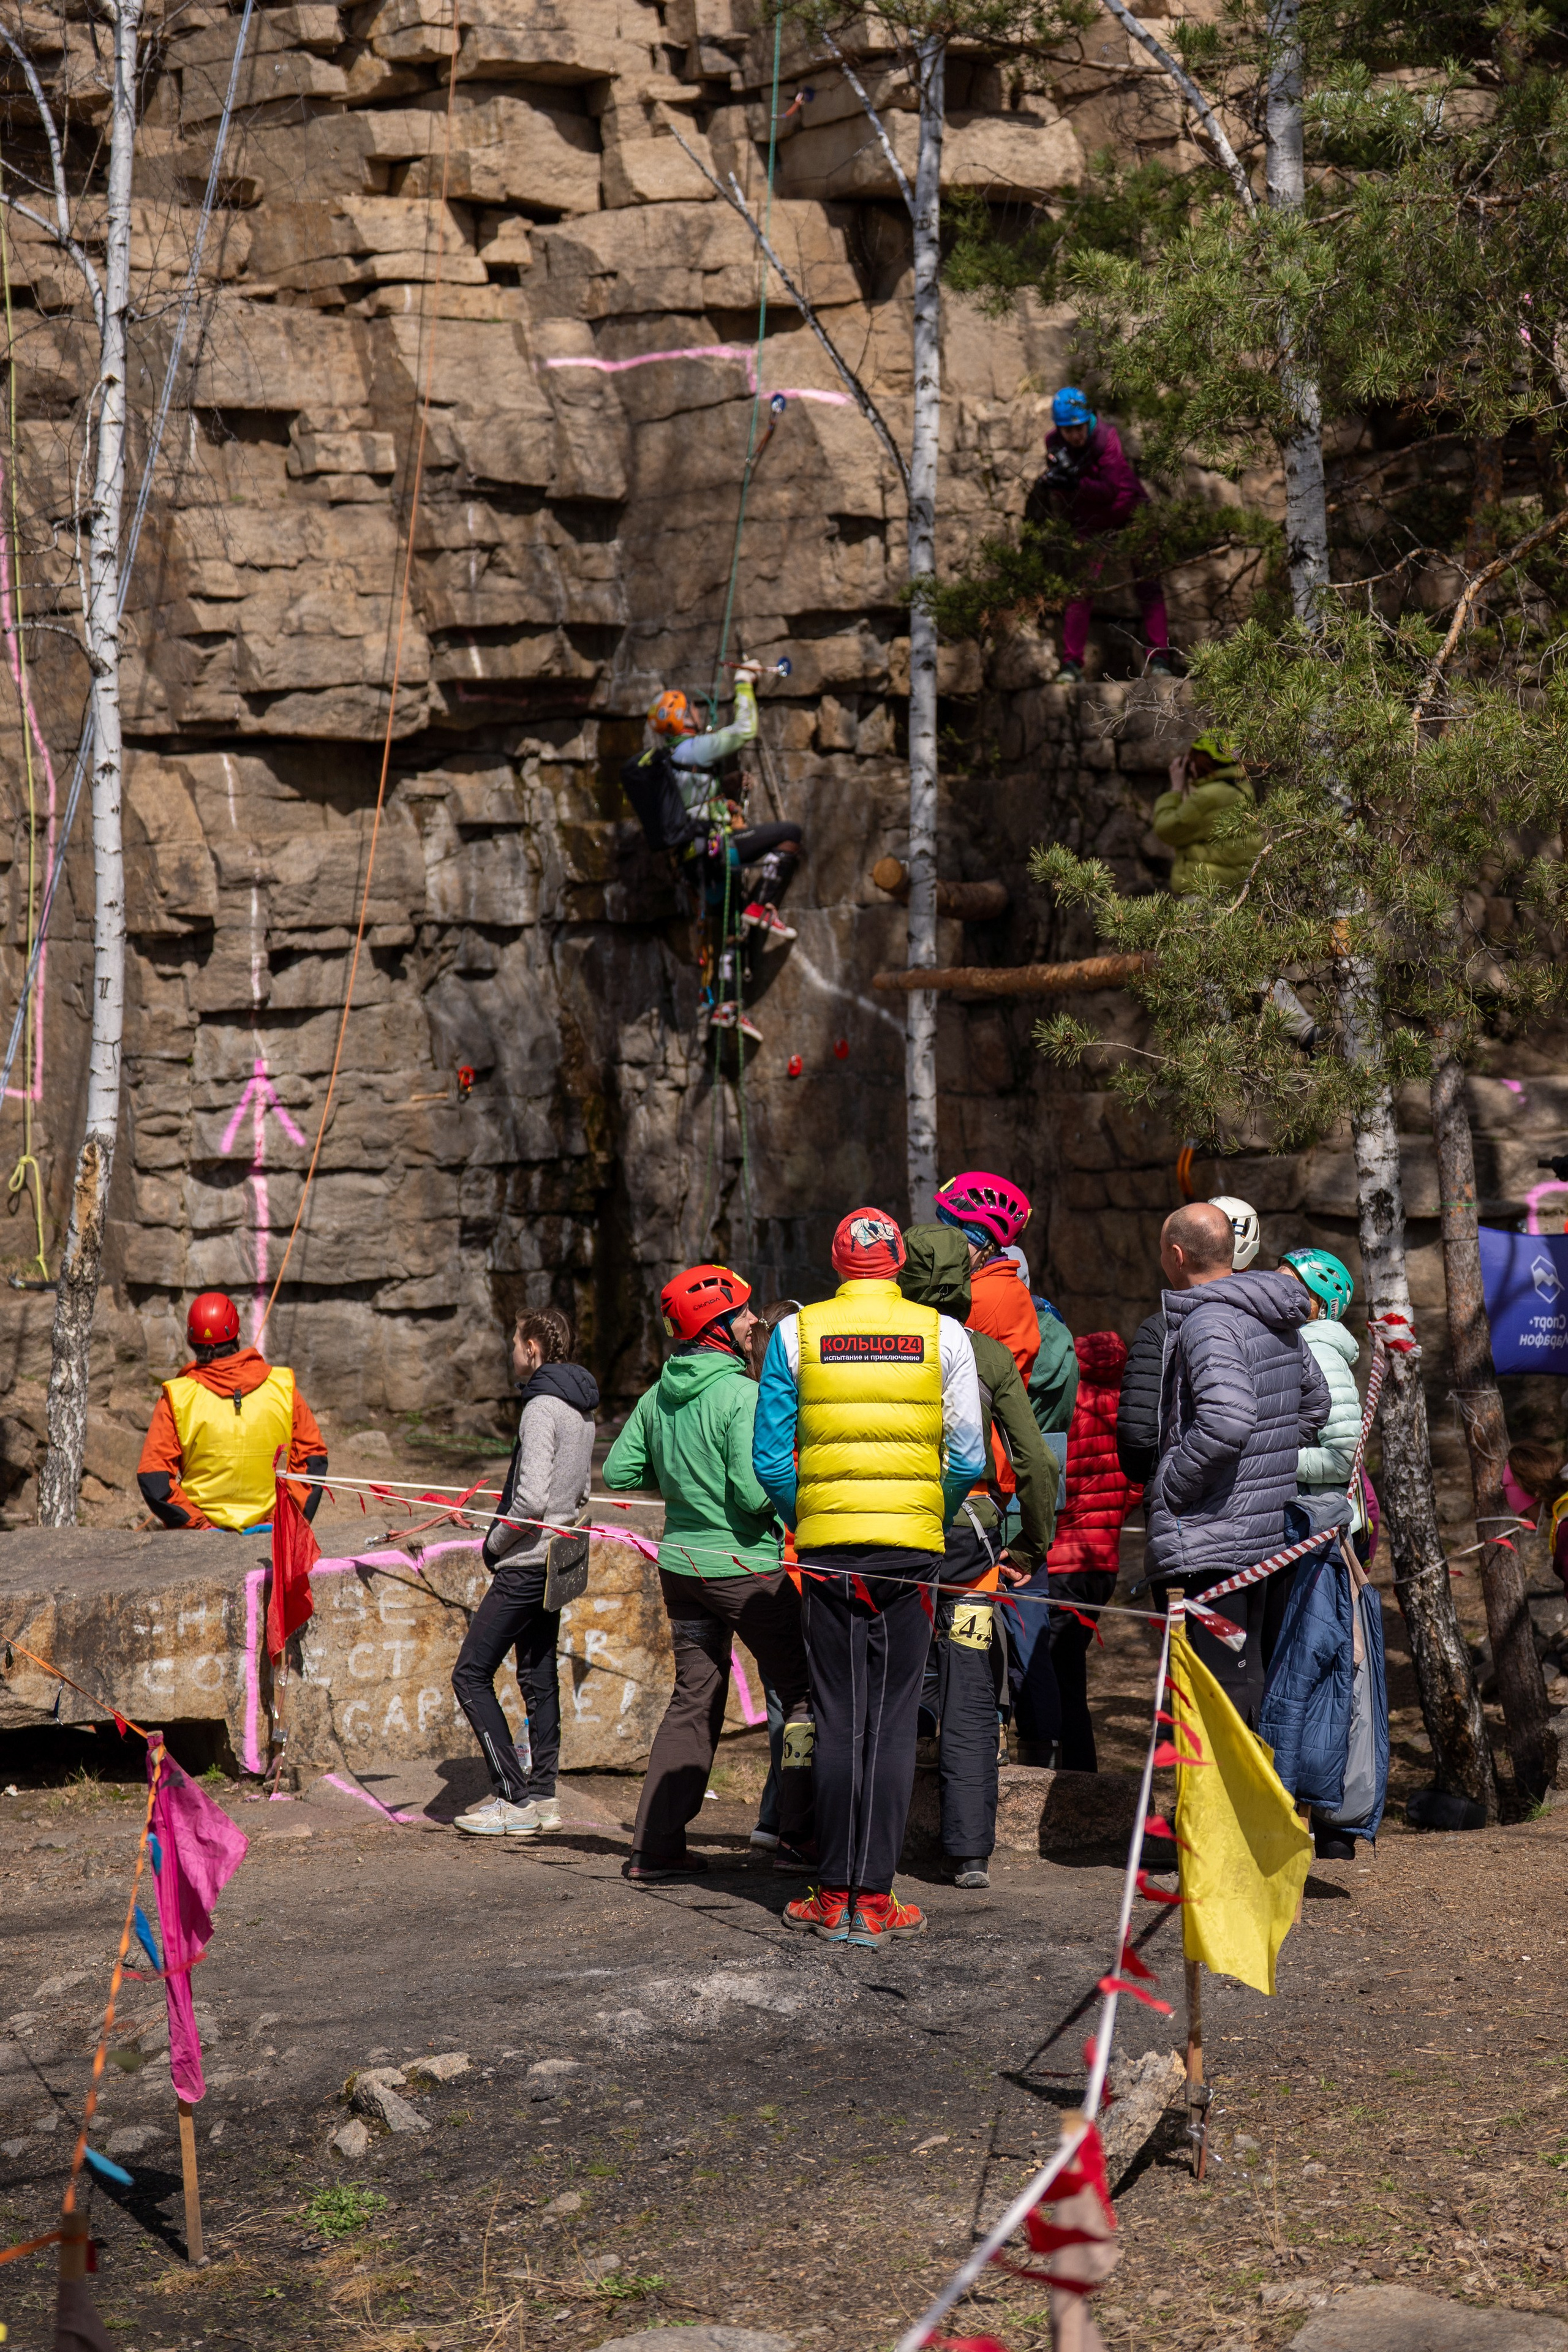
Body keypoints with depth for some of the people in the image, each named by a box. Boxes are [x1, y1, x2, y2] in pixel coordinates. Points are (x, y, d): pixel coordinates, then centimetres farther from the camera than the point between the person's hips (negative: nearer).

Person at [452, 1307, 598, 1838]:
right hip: (556, 1563, 10)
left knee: (471, 1674, -5)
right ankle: (542, 1797, 14)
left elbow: (532, 1499, -24)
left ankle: (513, 1799, -8)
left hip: (525, 1564, -10)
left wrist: (494, 1543, -10)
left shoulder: (542, 1408, -17)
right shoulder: (580, 1410, 12)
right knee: (538, 1677, 13)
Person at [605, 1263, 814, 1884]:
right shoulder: (742, 1394, -17)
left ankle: (655, 1845, 9)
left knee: (694, 1700, 13)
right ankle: (800, 1833, 7)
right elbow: (755, 1491, -23)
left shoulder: (657, 1397, 4)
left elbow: (618, 1471, 8)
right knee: (804, 1692, 8)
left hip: (682, 1562, 7)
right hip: (747, 1565, -7)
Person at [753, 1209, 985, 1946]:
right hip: (912, 1548, 0)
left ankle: (835, 1896, 7)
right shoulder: (943, 1334, 0)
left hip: (827, 1545, 1)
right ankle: (875, 1899, 3)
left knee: (838, 1720, 7)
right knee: (893, 1720, 4)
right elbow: (968, 1457, 1)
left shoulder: (796, 1333, 1)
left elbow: (771, 1458, 0)